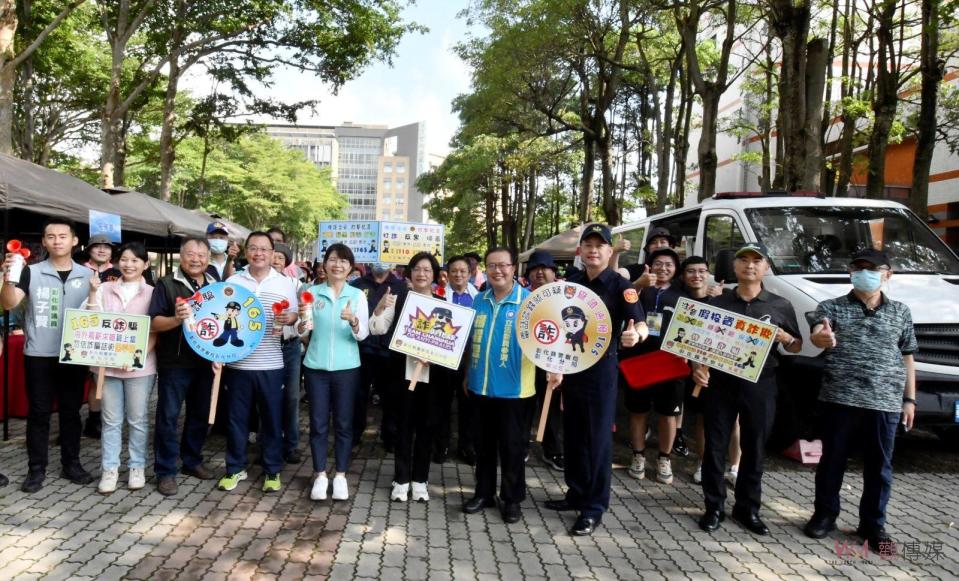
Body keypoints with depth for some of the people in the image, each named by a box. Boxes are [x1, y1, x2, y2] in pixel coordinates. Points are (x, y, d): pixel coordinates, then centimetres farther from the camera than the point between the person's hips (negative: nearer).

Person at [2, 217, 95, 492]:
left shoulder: (87, 275, 4)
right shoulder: (32, 272, -2)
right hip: (39, 355, -2)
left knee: (71, 411, 11)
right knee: (38, 412, 5)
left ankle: (71, 463, 22)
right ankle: (36, 469, 14)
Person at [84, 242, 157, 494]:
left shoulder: (151, 293, 1)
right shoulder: (105, 289, 7)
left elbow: (155, 331, -1)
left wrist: (139, 354, -14)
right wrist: (93, 292, -7)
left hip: (140, 364, -2)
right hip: (108, 363, 2)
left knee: (138, 419, 7)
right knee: (111, 420, 8)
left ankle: (138, 467, 18)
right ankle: (110, 468, 17)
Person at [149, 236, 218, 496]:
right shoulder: (166, 284, -4)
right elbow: (154, 323, -11)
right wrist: (176, 320, -30)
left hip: (205, 361, 5)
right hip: (174, 362, -5)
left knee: (200, 414, 14)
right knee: (168, 416, 1)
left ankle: (192, 461, 30)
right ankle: (165, 472, 10)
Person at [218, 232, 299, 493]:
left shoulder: (285, 283, 3)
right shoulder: (232, 281, 4)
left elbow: (295, 315, 5)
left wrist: (288, 318, -18)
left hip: (270, 363, -1)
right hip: (237, 361, 1)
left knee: (272, 418, 6)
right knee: (237, 417, 9)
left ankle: (272, 471, 18)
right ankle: (235, 468, 24)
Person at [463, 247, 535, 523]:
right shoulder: (479, 300, 7)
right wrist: (467, 374, 16)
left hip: (513, 389, -5)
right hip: (480, 386, 5)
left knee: (512, 447, 6)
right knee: (484, 444, 16)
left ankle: (512, 499, 22)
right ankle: (484, 493, 30)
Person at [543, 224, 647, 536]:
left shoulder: (620, 286, -9)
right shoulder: (570, 282, 6)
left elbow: (641, 324, -18)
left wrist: (636, 334, -41)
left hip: (601, 367, -5)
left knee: (598, 438, -1)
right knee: (573, 434, 14)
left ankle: (594, 508, 8)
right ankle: (577, 493, 29)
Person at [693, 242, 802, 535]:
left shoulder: (780, 306, 6)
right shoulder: (718, 303, 7)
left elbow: (797, 347, 11)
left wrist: (786, 338, -11)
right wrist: (698, 367, -10)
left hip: (760, 387, 0)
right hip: (719, 383, 0)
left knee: (754, 450, 9)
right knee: (715, 448, 4)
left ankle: (748, 508, 22)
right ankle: (714, 507, 15)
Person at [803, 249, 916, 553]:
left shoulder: (901, 312, 10)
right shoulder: (831, 307, 1)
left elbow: (907, 357, 15)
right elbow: (817, 335, -19)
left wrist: (909, 399, 10)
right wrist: (821, 338, -44)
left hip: (885, 402, 2)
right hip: (839, 399, -2)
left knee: (879, 467, 9)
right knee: (832, 460, 8)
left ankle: (873, 525, 23)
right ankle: (825, 514, 24)